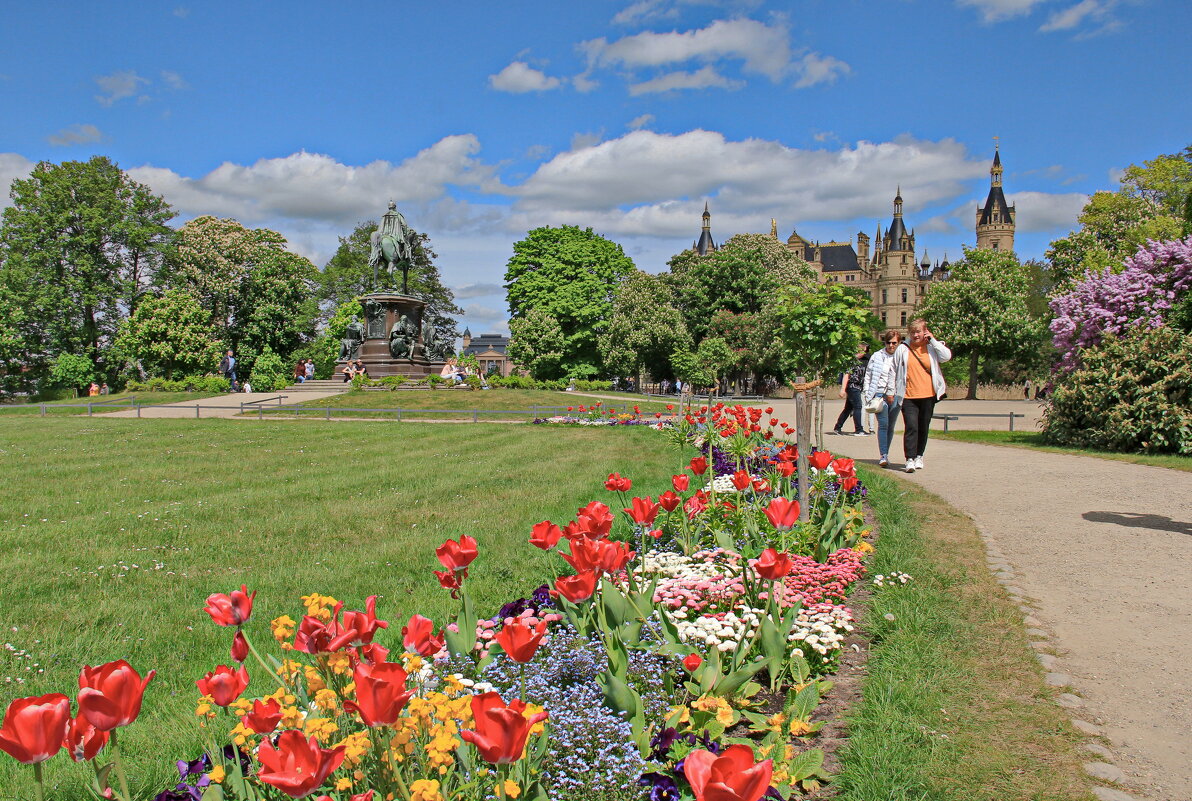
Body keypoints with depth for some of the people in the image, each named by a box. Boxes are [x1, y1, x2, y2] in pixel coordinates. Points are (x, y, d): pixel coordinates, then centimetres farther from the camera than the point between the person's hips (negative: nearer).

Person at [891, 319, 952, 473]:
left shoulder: (932, 348, 5)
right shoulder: (902, 349, 3)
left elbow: (947, 356, -13)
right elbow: (894, 371, 9)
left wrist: (932, 340, -8)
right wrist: (891, 391, 8)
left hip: (928, 396, 2)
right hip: (909, 397, -2)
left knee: (923, 428, 9)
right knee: (911, 427, -14)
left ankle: (919, 456, 25)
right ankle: (910, 459, -16)